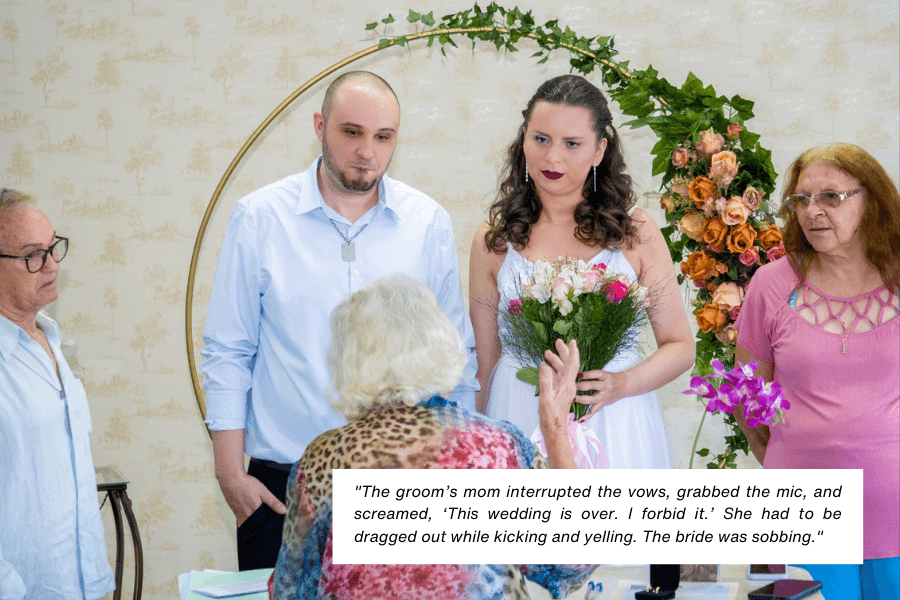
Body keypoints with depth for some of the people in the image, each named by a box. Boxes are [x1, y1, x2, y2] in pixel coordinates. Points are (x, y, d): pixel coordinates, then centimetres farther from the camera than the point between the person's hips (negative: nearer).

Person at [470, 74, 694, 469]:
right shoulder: (494, 240, 2)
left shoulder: (635, 233, -1)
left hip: (613, 424, 0)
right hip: (519, 425, 1)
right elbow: (483, 362, 6)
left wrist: (621, 385, -14)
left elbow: (680, 346, 3)